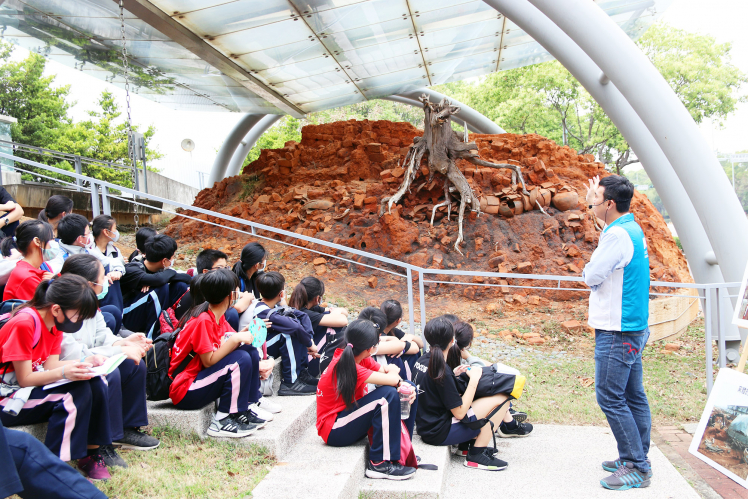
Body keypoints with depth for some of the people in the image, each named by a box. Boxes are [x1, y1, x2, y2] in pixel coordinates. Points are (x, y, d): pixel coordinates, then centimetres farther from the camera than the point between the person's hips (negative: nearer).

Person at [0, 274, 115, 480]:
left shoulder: (55, 322, 2)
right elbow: (24, 379, -21)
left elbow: (50, 366, 0)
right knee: (76, 393, -28)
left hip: (35, 385, 8)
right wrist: (63, 372, -34)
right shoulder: (24, 324, -24)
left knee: (95, 383, -10)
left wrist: (85, 362, -13)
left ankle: (91, 453, -4)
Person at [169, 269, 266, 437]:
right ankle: (222, 421, -15)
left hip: (200, 376, 9)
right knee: (241, 359, -24)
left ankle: (244, 409, 3)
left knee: (250, 350, 0)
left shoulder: (218, 317, 6)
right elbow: (209, 361, -23)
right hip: (184, 392, -9)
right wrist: (235, 338, -26)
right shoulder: (203, 320, -22)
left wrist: (244, 334, -11)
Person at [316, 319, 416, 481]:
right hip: (334, 431, -9)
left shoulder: (359, 359, 0)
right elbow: (392, 380, -29)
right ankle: (380, 464, -17)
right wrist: (392, 371, -6)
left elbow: (389, 370, 3)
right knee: (388, 394, -21)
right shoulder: (346, 367, -26)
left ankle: (401, 453, 2)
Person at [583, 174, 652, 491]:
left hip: (617, 331, -10)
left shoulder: (617, 235, -19)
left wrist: (589, 267, 4)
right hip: (634, 326, 10)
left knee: (610, 398, -4)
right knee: (633, 395, 14)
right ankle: (636, 459, 24)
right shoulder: (632, 229, 11)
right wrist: (593, 203, 34)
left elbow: (591, 276, -17)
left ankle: (636, 468, 3)